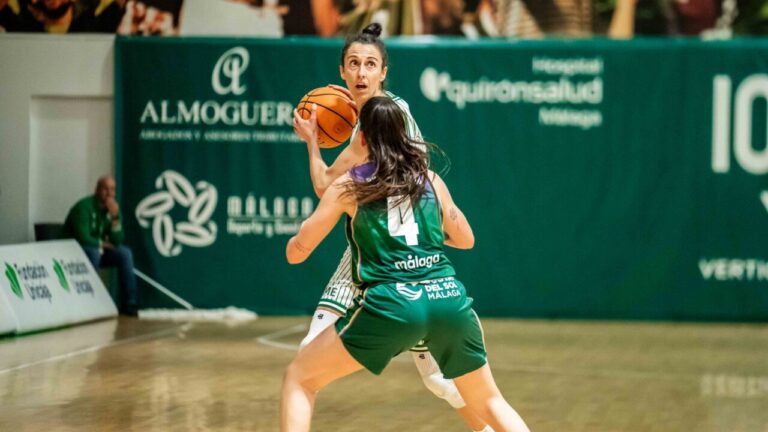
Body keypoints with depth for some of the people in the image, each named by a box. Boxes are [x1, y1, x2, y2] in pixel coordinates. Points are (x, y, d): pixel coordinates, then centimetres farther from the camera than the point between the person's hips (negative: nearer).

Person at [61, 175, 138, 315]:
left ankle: (128, 303, -13)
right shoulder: (84, 207, -21)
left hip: (98, 250, 7)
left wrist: (115, 217, -21)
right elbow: (83, 238, -28)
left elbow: (117, 242, -8)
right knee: (94, 252, -36)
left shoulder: (113, 208, -1)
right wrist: (102, 244, -12)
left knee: (125, 253, -13)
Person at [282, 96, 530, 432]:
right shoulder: (430, 179, 17)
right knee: (488, 401, 24)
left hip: (391, 303, -3)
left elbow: (295, 253, 13)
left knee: (299, 379, 13)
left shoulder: (349, 185, 9)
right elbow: (465, 239, 30)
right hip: (449, 297, 3)